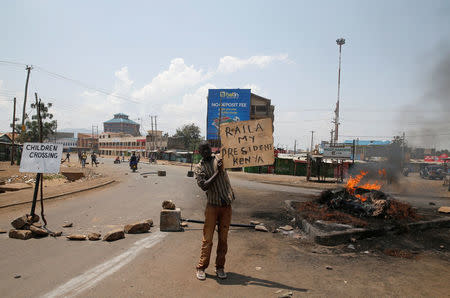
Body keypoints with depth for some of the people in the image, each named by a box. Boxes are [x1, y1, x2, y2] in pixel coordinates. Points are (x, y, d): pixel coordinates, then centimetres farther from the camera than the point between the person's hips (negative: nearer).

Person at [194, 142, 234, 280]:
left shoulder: (219, 158, 9)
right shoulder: (199, 167, 2)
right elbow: (203, 186, -11)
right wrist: (217, 172, -15)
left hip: (226, 205, 2)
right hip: (212, 205, -2)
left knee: (223, 238, 8)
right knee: (207, 238, 1)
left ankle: (220, 267, 20)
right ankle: (201, 267, 14)